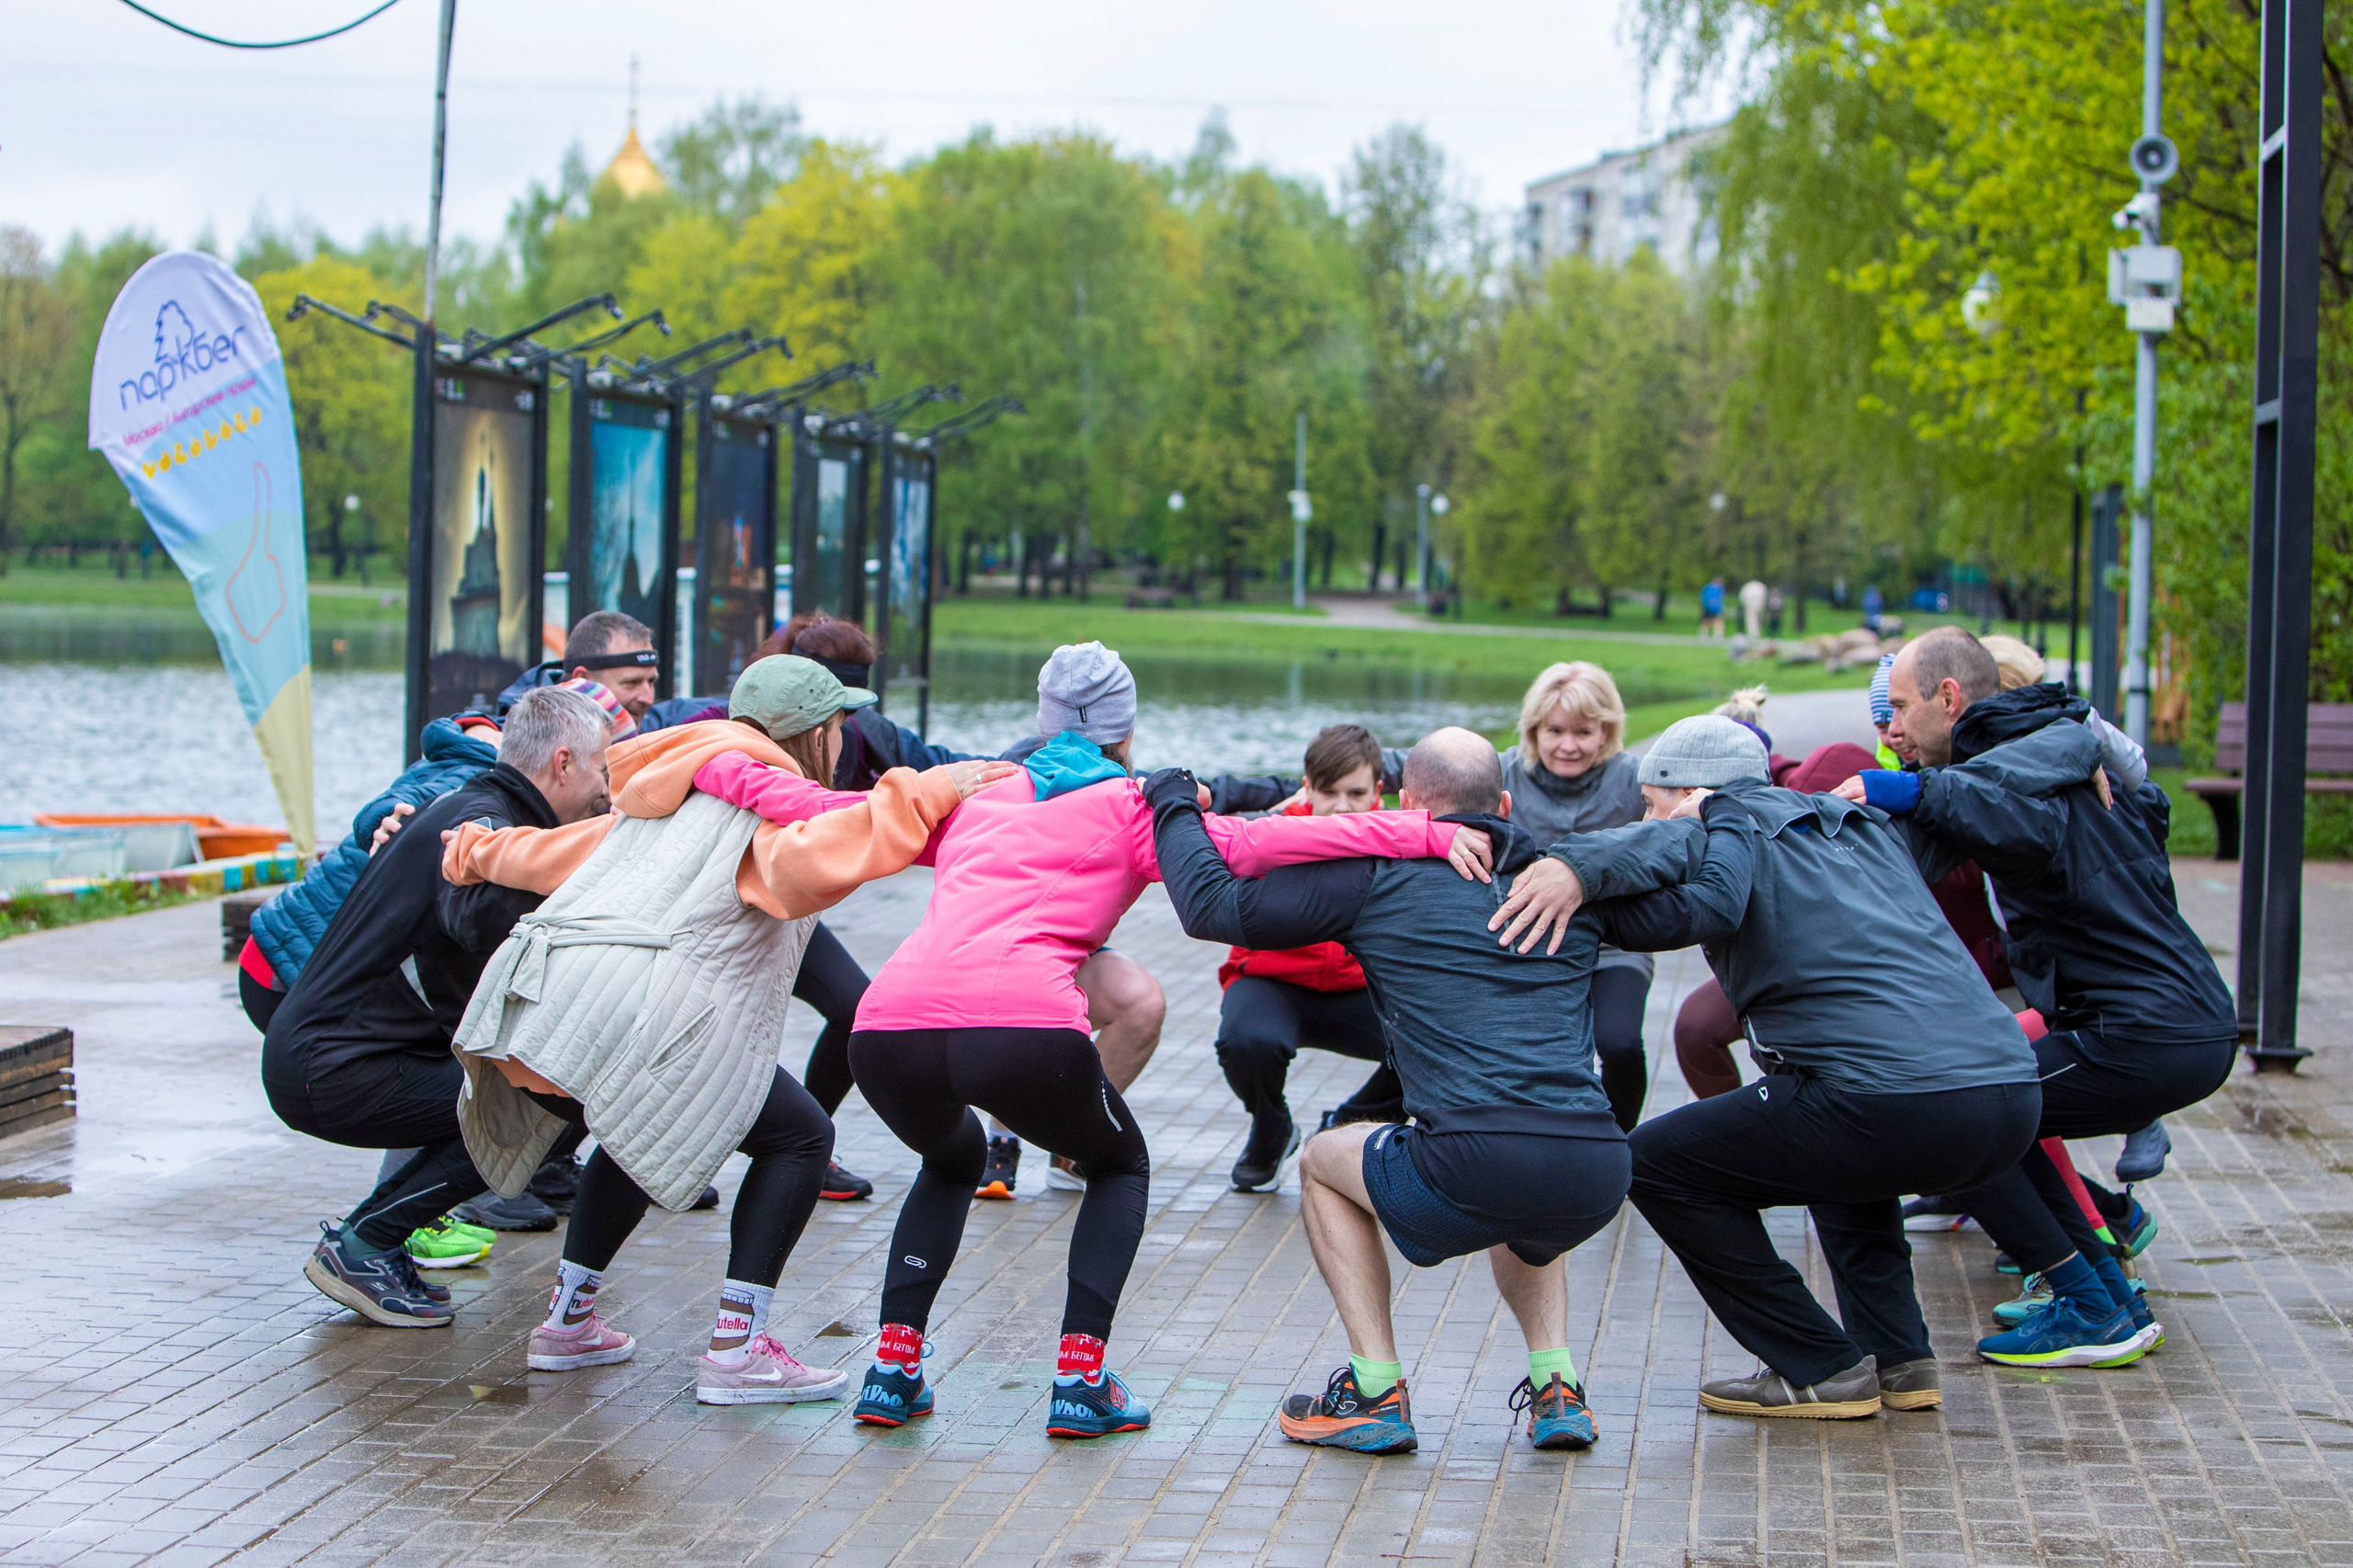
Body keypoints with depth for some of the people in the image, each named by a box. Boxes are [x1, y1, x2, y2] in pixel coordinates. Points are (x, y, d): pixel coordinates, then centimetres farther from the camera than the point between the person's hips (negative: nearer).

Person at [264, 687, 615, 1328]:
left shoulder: (467, 810, 18)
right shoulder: (480, 821, -16)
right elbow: (486, 918, -37)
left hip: (314, 1053, 10)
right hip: (333, 1072, -10)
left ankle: (362, 1236, 12)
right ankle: (361, 1249, -6)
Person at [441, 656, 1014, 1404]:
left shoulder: (659, 805, 30)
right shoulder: (772, 800, 6)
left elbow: (546, 853, 43)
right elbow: (815, 859, -18)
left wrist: (479, 851, 62)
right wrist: (925, 794, -14)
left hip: (522, 1007, 8)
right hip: (633, 1013, -8)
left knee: (643, 1133, 35)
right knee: (799, 1138, 6)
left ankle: (568, 1320, 32)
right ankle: (736, 1349, -1)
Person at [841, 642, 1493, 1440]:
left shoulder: (973, 800, 29)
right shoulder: (1130, 810, 18)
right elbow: (1260, 842, 3)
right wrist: (1420, 832, 0)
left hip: (887, 1027, 4)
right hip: (1026, 1025, -4)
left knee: (952, 1159, 36)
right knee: (1119, 1166, 26)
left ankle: (893, 1366, 20)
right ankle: (1080, 1379, 9)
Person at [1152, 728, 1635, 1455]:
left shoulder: (1375, 879, 8)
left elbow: (1212, 905, 10)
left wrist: (1173, 800, 27)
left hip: (1476, 1164, -5)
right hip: (1599, 1177, 5)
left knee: (1325, 1162, 27)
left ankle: (1375, 1394, 17)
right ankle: (1556, 1389, 22)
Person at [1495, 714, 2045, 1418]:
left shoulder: (1734, 828, 7)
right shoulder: (1869, 826, 26)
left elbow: (1704, 904, -15)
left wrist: (1582, 866, -15)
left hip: (1898, 1108, -8)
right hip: (2016, 1101, 8)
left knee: (1655, 1162, 11)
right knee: (1838, 1140, 40)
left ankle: (1820, 1369, 9)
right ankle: (1898, 1358, 27)